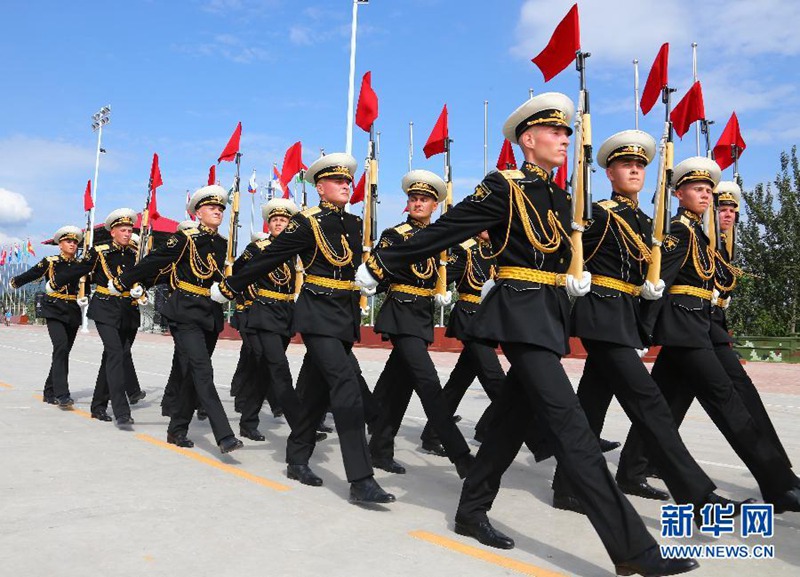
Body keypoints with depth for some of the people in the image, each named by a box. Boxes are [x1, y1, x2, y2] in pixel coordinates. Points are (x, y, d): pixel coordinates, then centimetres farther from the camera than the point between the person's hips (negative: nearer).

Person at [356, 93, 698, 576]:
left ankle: (472, 512, 28)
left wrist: (576, 279, 12)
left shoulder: (560, 197, 15)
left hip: (550, 315, 9)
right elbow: (441, 232, -7)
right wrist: (380, 266, -4)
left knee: (515, 416, 14)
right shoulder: (504, 187, -8)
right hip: (521, 314, -9)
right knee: (570, 423, -13)